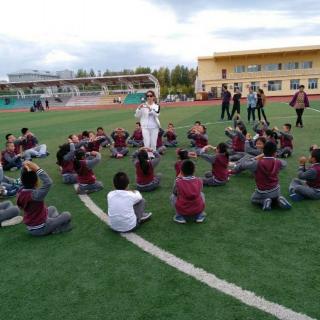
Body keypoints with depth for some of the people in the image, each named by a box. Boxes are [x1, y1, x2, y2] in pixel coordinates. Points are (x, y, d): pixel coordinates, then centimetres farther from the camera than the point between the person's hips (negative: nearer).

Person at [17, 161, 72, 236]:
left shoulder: (21, 192, -9)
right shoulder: (35, 194, -33)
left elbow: (26, 177, 5)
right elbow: (48, 182, -42)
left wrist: (26, 169, -13)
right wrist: (37, 169, -40)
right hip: (40, 229, -8)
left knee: (52, 208, 29)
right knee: (67, 215, 7)